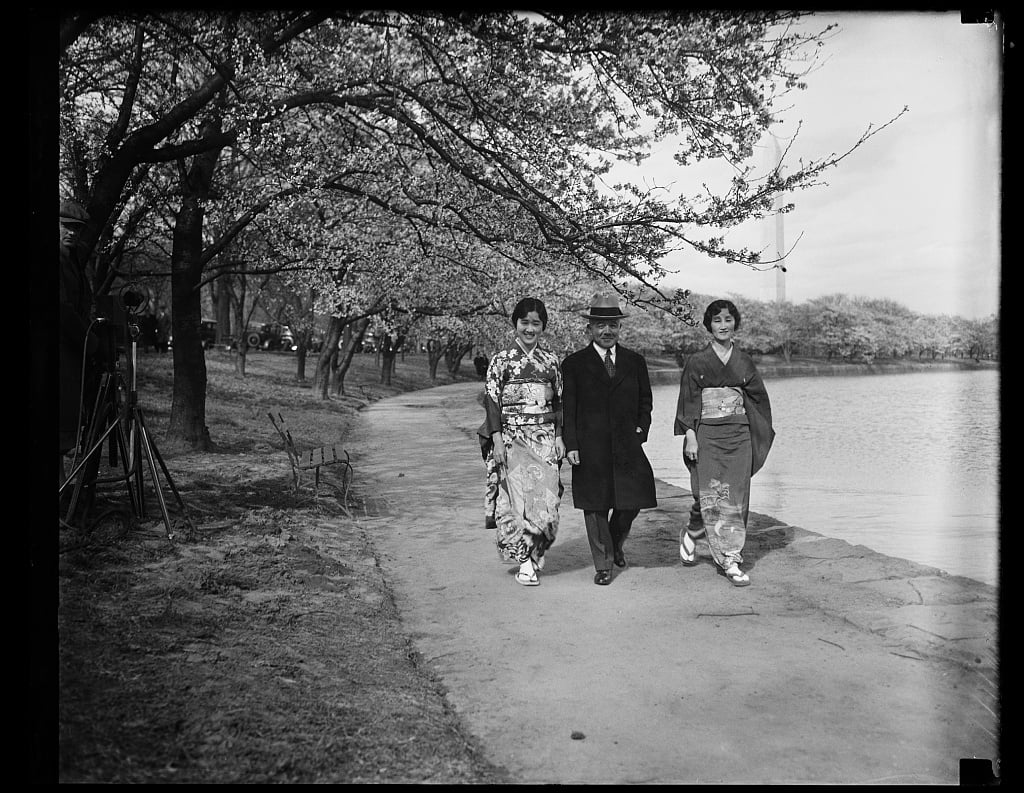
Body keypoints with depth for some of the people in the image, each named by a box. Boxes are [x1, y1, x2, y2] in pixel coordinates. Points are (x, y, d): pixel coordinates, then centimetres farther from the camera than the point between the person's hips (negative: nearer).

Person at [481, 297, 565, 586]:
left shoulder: (550, 359, 10)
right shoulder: (501, 360, 1)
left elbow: (558, 401, 12)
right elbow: (491, 401, -3)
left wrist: (559, 436, 4)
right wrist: (497, 440, -10)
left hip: (545, 437, 3)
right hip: (513, 437, -3)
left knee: (546, 500, -3)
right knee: (519, 496, -9)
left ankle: (533, 554, 19)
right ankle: (526, 563, 2)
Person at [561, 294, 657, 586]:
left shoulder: (635, 361, 11)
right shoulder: (574, 364, 2)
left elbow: (646, 401, 18)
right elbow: (567, 408, -1)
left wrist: (641, 429, 3)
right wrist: (570, 445, -9)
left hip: (627, 446, 3)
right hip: (590, 449, -2)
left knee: (631, 502, 5)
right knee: (595, 507, 4)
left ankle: (616, 543, 36)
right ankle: (603, 564, 17)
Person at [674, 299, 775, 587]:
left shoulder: (744, 362, 10)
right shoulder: (696, 362, 1)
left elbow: (758, 398, 13)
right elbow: (688, 403, -1)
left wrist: (761, 436, 8)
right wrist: (690, 436, -9)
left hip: (739, 435, 3)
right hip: (707, 435, -3)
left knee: (736, 497, 0)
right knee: (711, 496, -7)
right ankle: (729, 560, 13)